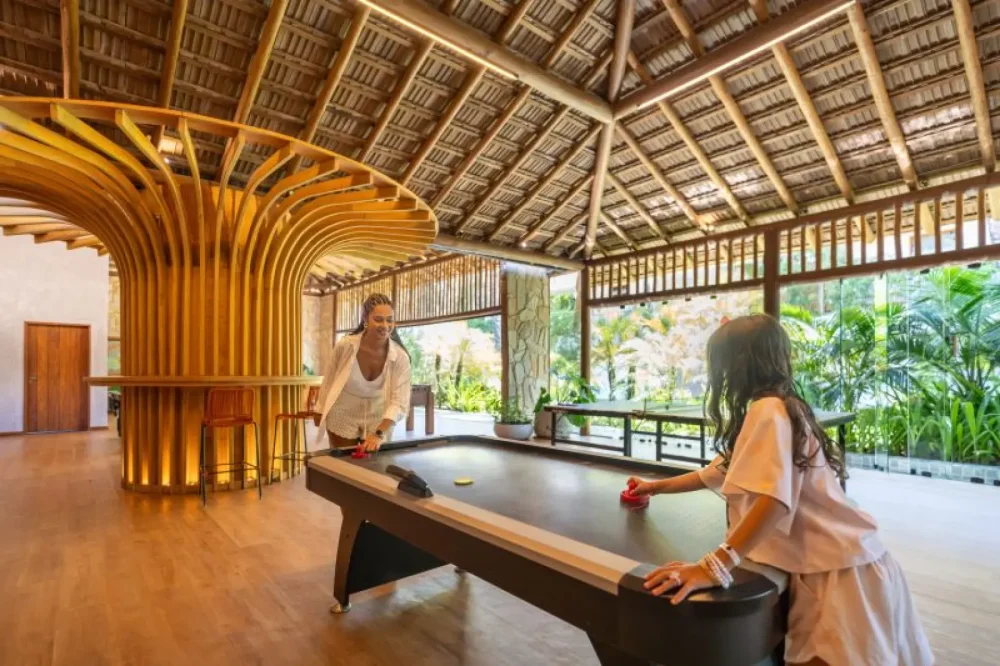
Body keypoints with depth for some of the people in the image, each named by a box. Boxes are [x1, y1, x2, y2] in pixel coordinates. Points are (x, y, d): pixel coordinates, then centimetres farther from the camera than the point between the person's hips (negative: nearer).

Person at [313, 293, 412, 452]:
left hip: (378, 422, 1)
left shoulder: (400, 358, -21)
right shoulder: (345, 346, -20)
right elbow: (329, 380, -3)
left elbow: (399, 402, -24)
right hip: (343, 419, 0)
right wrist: (320, 411, 7)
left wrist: (379, 434, -37)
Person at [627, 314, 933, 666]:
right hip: (835, 565, 9)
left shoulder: (768, 410, -19)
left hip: (842, 571, -9)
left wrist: (714, 566, -37)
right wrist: (657, 486, 32)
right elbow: (719, 473, 22)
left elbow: (773, 498, -33)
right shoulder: (782, 408, 11)